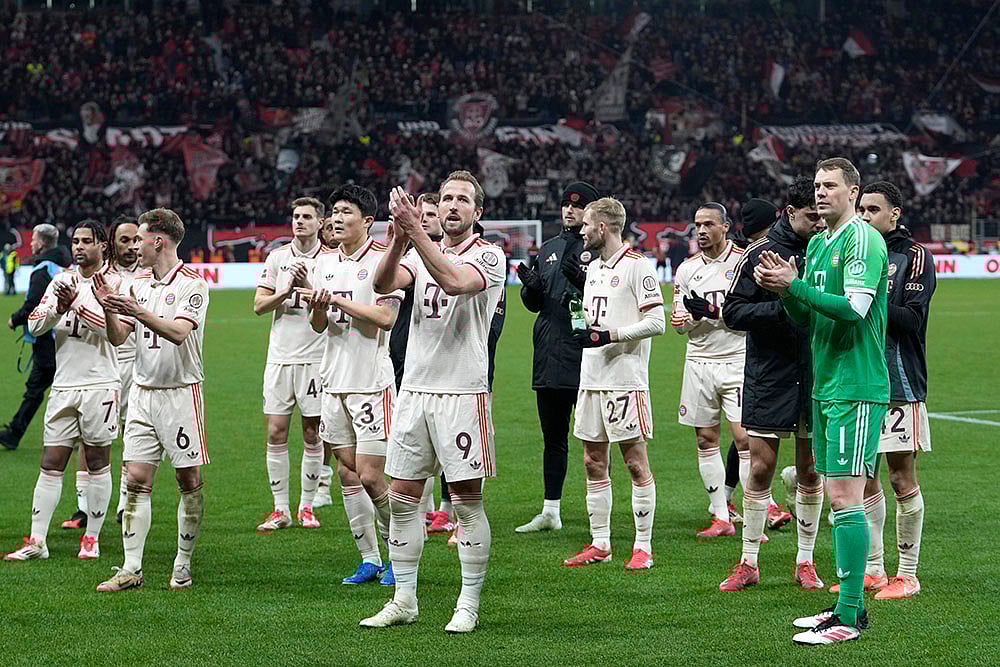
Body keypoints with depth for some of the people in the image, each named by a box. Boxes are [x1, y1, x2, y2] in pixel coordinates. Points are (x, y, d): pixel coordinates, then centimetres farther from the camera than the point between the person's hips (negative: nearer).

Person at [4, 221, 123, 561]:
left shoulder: (115, 283, -4)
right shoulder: (62, 281, 12)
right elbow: (35, 325, 3)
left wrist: (77, 305, -21)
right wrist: (60, 308, -16)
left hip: (100, 385, -4)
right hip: (63, 385, 4)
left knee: (98, 462, 3)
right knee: (51, 463, 2)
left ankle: (92, 539, 12)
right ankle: (36, 542, 2)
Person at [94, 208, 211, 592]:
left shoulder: (193, 284, -8)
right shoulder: (138, 284, 12)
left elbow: (179, 331, -22)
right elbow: (118, 337, 7)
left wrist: (138, 312, -33)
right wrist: (109, 308, -11)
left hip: (181, 392, -5)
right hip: (142, 391, 5)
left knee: (189, 481, 0)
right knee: (137, 479, 0)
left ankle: (183, 566, 11)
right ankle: (131, 570, 0)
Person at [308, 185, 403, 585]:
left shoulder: (381, 260, -8)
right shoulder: (324, 263, 12)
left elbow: (386, 317, -17)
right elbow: (318, 326, 14)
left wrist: (339, 300, -15)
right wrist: (317, 308, -8)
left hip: (372, 382, -7)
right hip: (334, 382, 7)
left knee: (370, 476, -9)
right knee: (347, 472, 7)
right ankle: (369, 559, 15)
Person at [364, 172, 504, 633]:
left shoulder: (488, 257, -3)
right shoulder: (420, 251, 14)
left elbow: (454, 281, -24)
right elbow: (383, 284, -6)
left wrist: (416, 231, -28)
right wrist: (398, 238, -24)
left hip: (463, 392, -6)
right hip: (415, 388, 6)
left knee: (467, 500, -3)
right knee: (402, 496, 6)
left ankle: (469, 604, 5)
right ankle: (404, 600, 15)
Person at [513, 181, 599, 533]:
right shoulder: (550, 248, 17)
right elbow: (534, 304, 20)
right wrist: (531, 285, -1)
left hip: (585, 355, -7)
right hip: (549, 356, 7)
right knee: (553, 435, 13)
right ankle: (550, 511, 19)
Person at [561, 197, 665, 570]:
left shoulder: (636, 265, -9)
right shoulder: (593, 267, 17)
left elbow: (656, 322, -14)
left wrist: (608, 336, -17)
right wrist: (584, 331, 8)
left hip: (626, 380, -8)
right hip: (591, 379, 8)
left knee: (636, 463, -3)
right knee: (594, 463, 9)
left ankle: (643, 546, 1)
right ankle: (600, 545, 16)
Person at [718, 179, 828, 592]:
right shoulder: (760, 253, -4)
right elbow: (733, 312, -7)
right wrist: (783, 308, -20)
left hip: (817, 375, 3)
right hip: (769, 376, -3)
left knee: (811, 471, 6)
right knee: (760, 468, 0)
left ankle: (805, 562, 17)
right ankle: (748, 563, 10)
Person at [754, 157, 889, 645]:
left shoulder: (863, 239, -11)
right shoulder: (817, 244, 16)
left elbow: (854, 308, -21)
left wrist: (793, 285, -18)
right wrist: (784, 290, -1)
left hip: (856, 389, -9)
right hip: (825, 385, 9)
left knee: (845, 498, -10)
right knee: (837, 498, 11)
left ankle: (848, 619, -8)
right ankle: (849, 604, 18)